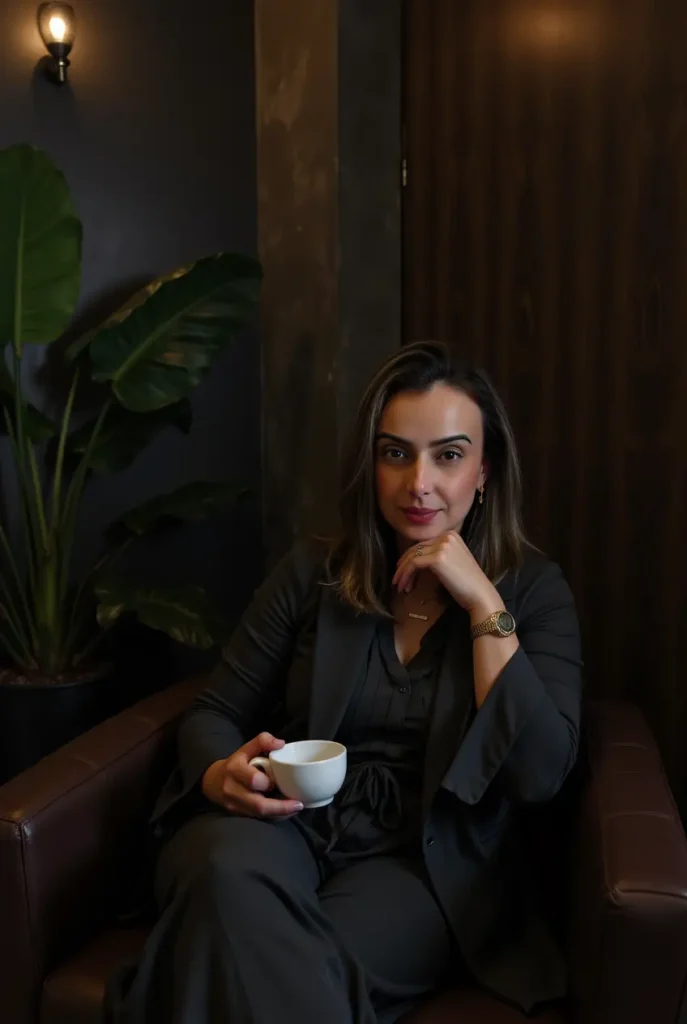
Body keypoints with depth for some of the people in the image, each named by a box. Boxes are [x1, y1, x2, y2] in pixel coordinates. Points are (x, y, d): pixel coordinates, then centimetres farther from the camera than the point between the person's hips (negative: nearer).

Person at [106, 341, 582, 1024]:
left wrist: (484, 604, -14)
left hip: (424, 860, -2)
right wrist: (221, 776, -15)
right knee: (228, 869, -34)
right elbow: (213, 714, 9)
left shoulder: (533, 589, 2)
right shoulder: (313, 573, 7)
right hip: (288, 823, 3)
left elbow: (539, 775, -9)